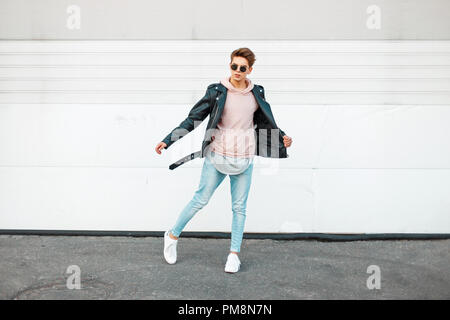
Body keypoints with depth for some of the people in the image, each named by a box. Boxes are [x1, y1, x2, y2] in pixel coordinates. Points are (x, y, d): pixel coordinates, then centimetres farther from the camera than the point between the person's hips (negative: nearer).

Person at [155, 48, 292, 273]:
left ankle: (234, 254, 18)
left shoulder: (256, 93, 4)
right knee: (201, 199, 2)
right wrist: (168, 141, -8)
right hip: (218, 154, -3)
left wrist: (282, 137, 2)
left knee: (239, 206, 7)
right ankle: (173, 235, 23)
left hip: (244, 157, 3)